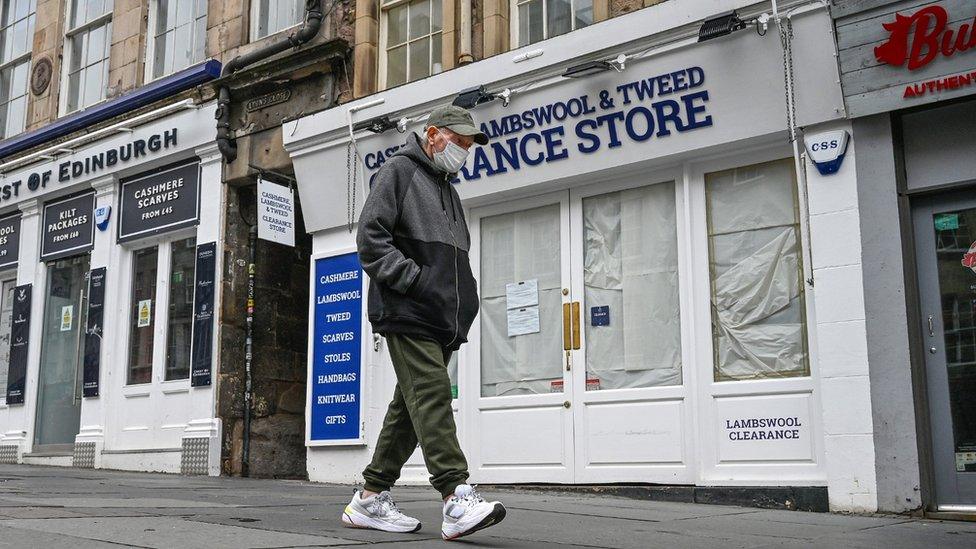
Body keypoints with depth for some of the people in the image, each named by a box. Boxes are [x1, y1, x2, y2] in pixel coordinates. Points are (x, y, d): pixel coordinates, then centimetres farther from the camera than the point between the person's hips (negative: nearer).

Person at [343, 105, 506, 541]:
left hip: (442, 321, 9)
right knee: (432, 396, -17)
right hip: (407, 313, -9)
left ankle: (371, 499, 15)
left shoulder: (447, 189, 29)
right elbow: (370, 236, -9)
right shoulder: (399, 170, 3)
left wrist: (464, 305, 14)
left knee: (411, 406, 8)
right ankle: (457, 501, -24)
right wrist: (415, 280, -16)